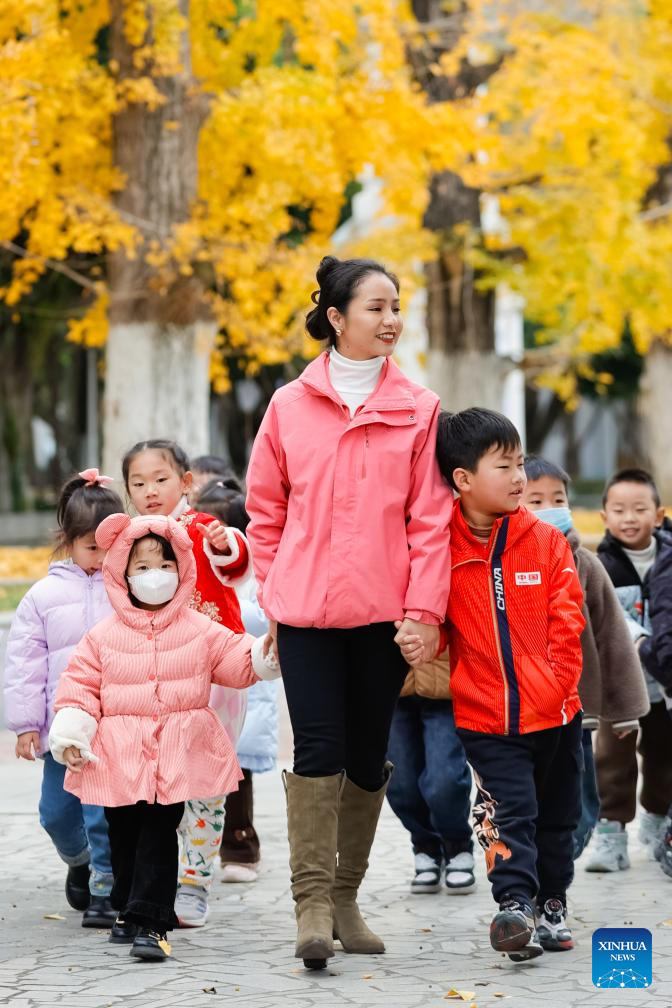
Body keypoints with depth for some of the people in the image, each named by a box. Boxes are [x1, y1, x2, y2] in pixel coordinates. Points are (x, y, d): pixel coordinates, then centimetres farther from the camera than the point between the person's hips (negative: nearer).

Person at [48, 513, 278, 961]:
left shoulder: (201, 631, 4)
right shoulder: (103, 637, 4)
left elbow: (236, 662, 4)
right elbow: (81, 686, 5)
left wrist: (263, 655, -16)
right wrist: (70, 731, -6)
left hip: (178, 756, -2)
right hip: (119, 756, 2)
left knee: (159, 834, -6)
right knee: (124, 835, 11)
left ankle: (150, 921, -6)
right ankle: (129, 908, 28)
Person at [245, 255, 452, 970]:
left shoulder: (418, 409, 3)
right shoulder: (290, 406, 4)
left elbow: (430, 518, 0)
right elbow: (265, 509, 11)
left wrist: (424, 610, -7)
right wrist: (275, 593, 6)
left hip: (384, 612, 1)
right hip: (305, 611, -1)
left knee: (367, 757, 7)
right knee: (317, 749, -10)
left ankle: (344, 898, 19)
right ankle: (312, 906, -10)